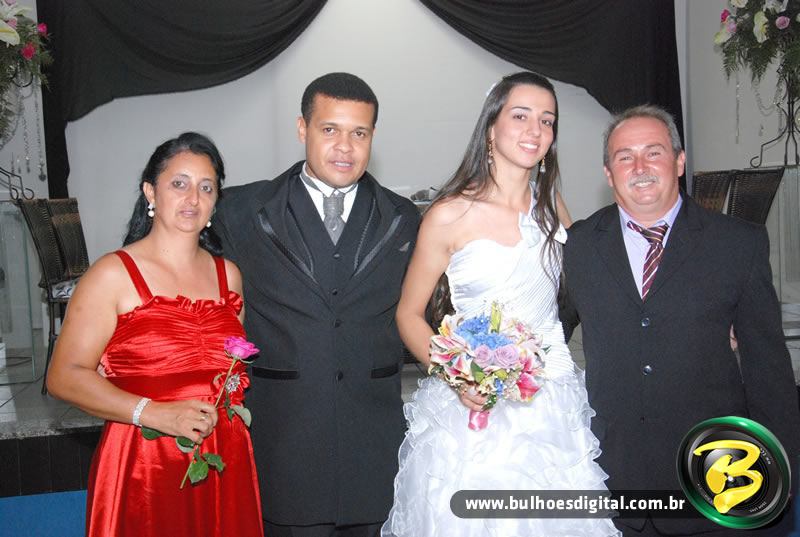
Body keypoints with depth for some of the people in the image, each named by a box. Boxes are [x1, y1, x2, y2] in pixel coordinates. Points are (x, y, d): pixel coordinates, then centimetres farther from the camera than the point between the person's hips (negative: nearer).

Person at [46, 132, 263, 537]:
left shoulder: (228, 275, 9)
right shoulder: (113, 274, -6)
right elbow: (64, 376, -11)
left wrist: (230, 404, 3)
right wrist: (153, 413, -20)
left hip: (226, 466, 5)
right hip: (141, 469, -4)